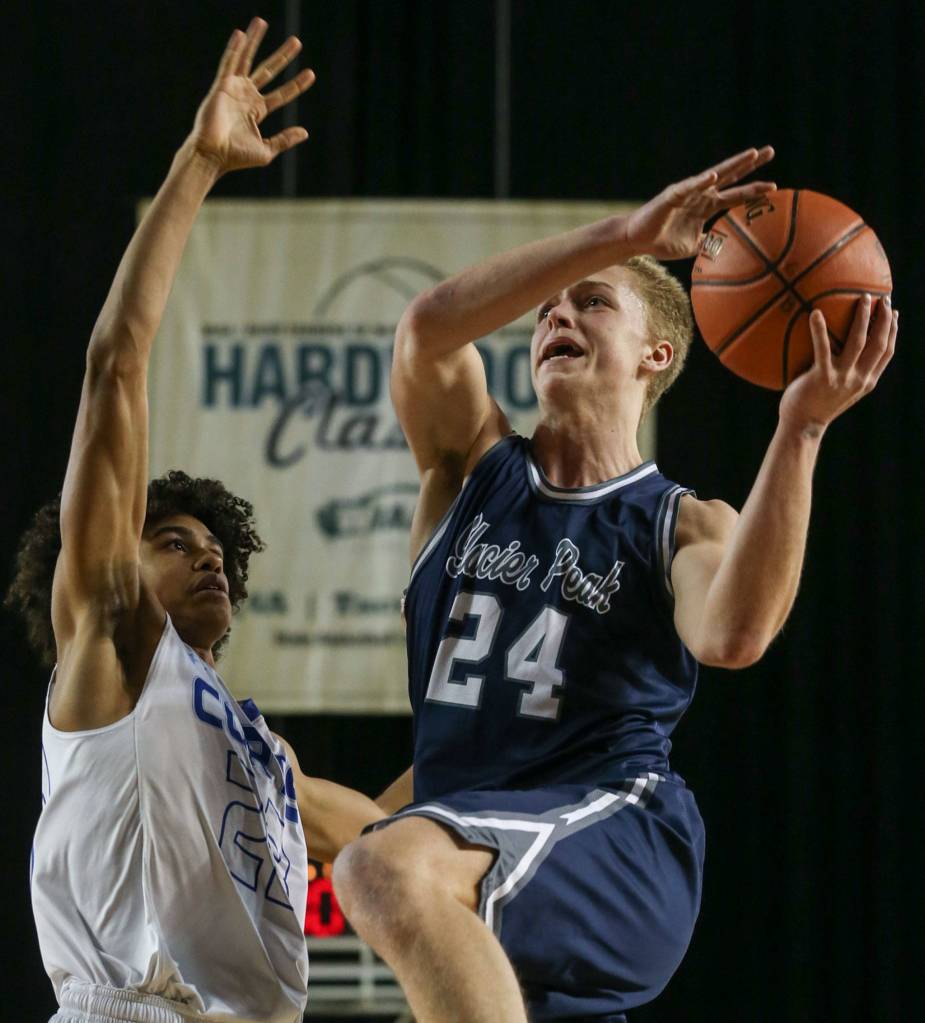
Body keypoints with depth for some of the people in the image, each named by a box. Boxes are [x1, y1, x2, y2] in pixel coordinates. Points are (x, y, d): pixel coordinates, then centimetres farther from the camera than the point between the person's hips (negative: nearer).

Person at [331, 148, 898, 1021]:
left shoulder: (687, 527, 5)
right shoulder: (474, 467, 14)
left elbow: (732, 637, -20)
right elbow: (428, 327, -8)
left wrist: (800, 428, -27)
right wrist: (623, 237, -16)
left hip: (616, 829, -5)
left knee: (386, 870, -35)